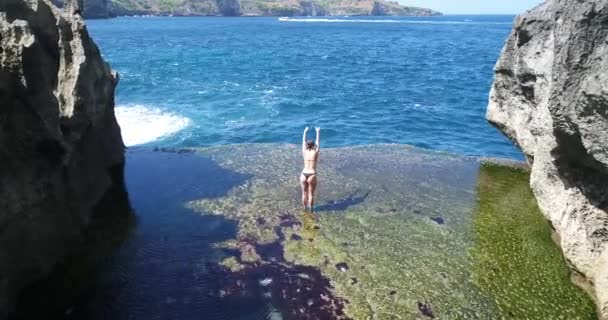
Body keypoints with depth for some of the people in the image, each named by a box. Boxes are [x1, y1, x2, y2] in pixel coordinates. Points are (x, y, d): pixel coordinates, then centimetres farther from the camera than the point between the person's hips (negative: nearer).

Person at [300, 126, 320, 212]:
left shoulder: (304, 152, 1)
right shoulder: (315, 152, -5)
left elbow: (303, 142, 15)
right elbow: (317, 142, 9)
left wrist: (305, 132, 28)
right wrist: (318, 132, 22)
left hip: (303, 175, 3)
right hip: (312, 175, -3)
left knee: (304, 193, 15)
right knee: (311, 194, 9)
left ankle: (305, 208, 28)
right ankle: (311, 209, 20)